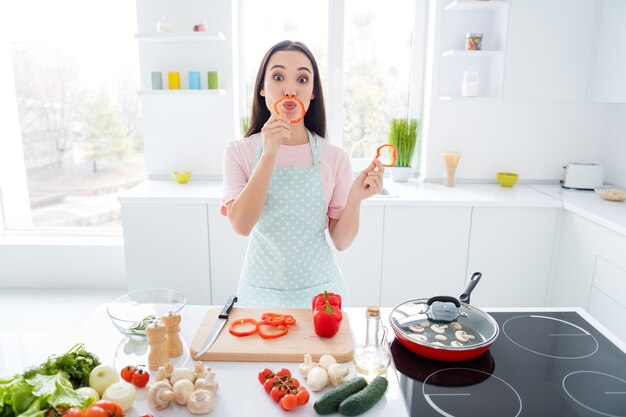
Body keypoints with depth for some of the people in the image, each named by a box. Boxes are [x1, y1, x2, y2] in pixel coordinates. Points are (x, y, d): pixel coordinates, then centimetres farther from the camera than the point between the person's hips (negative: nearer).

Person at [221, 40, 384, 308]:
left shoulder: (334, 157, -7)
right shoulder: (239, 152, -6)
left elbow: (341, 241, -4)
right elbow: (241, 225, -20)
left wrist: (355, 198, -22)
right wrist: (268, 155, -26)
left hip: (318, 290, 1)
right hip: (262, 291, 0)